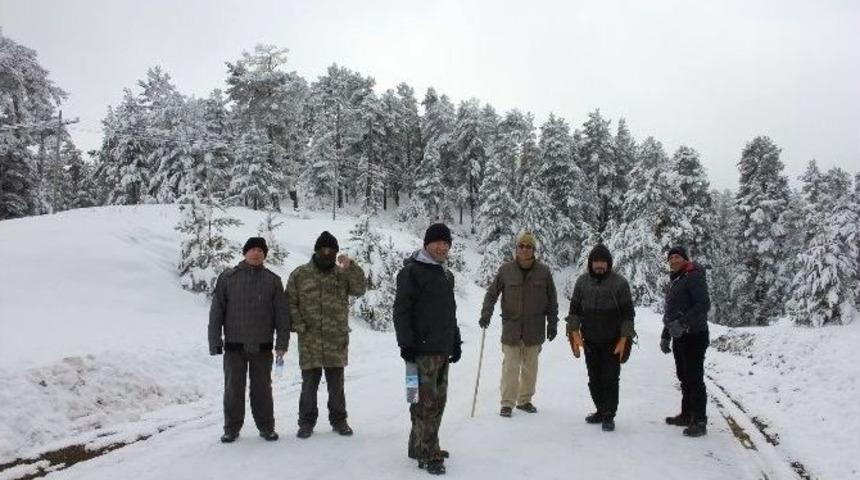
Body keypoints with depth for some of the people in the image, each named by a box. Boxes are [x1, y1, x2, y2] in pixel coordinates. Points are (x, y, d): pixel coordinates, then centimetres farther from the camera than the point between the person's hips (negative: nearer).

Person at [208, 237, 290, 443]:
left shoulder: (273, 281, 4)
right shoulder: (227, 278, 2)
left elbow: (282, 313, 3)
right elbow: (216, 312, 2)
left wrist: (282, 343, -4)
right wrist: (215, 343, -3)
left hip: (262, 346, 0)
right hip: (234, 345, 0)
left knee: (262, 388, 9)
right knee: (233, 388, 6)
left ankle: (266, 426, 20)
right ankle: (232, 428, 19)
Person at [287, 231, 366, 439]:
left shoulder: (343, 273, 7)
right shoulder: (300, 274, 3)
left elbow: (359, 289, -9)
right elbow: (290, 303, 3)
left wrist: (350, 267, -21)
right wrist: (299, 326, -8)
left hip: (336, 340, 1)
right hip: (309, 340, -1)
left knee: (336, 384, 11)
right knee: (309, 383, 6)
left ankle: (339, 419, 24)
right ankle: (306, 422, 19)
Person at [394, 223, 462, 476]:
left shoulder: (447, 274, 18)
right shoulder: (412, 271, -8)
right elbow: (401, 309, -13)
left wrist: (455, 341, 22)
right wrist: (406, 343, -18)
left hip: (443, 349, 9)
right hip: (422, 349, -9)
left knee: (438, 400, 13)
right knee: (426, 402, -6)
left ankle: (420, 446, 25)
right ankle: (428, 455, 1)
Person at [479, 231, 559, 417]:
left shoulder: (543, 271, 0)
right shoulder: (506, 270, -2)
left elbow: (552, 300, 7)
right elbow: (492, 293, 4)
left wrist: (552, 323, 6)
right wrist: (486, 314, -8)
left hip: (534, 329, 2)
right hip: (511, 327, -1)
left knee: (530, 367, 11)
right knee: (510, 367, -2)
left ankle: (525, 400, 25)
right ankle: (507, 403, 7)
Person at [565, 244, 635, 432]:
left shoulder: (620, 283, -5)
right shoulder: (582, 282, 4)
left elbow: (628, 313, -3)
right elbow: (574, 309, 10)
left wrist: (624, 339, -9)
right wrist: (575, 333, 1)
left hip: (612, 342, -3)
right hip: (590, 342, 4)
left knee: (610, 379, -3)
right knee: (594, 379, 12)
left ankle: (609, 416, 6)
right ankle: (601, 411, 26)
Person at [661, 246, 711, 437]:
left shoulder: (694, 276, -12)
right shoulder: (674, 280, 18)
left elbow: (704, 305, -23)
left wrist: (682, 323, -28)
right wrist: (665, 335, 24)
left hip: (694, 336, -10)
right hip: (680, 337, 10)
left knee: (694, 379, -7)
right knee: (684, 378, 16)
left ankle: (699, 421, -2)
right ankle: (687, 415, 27)